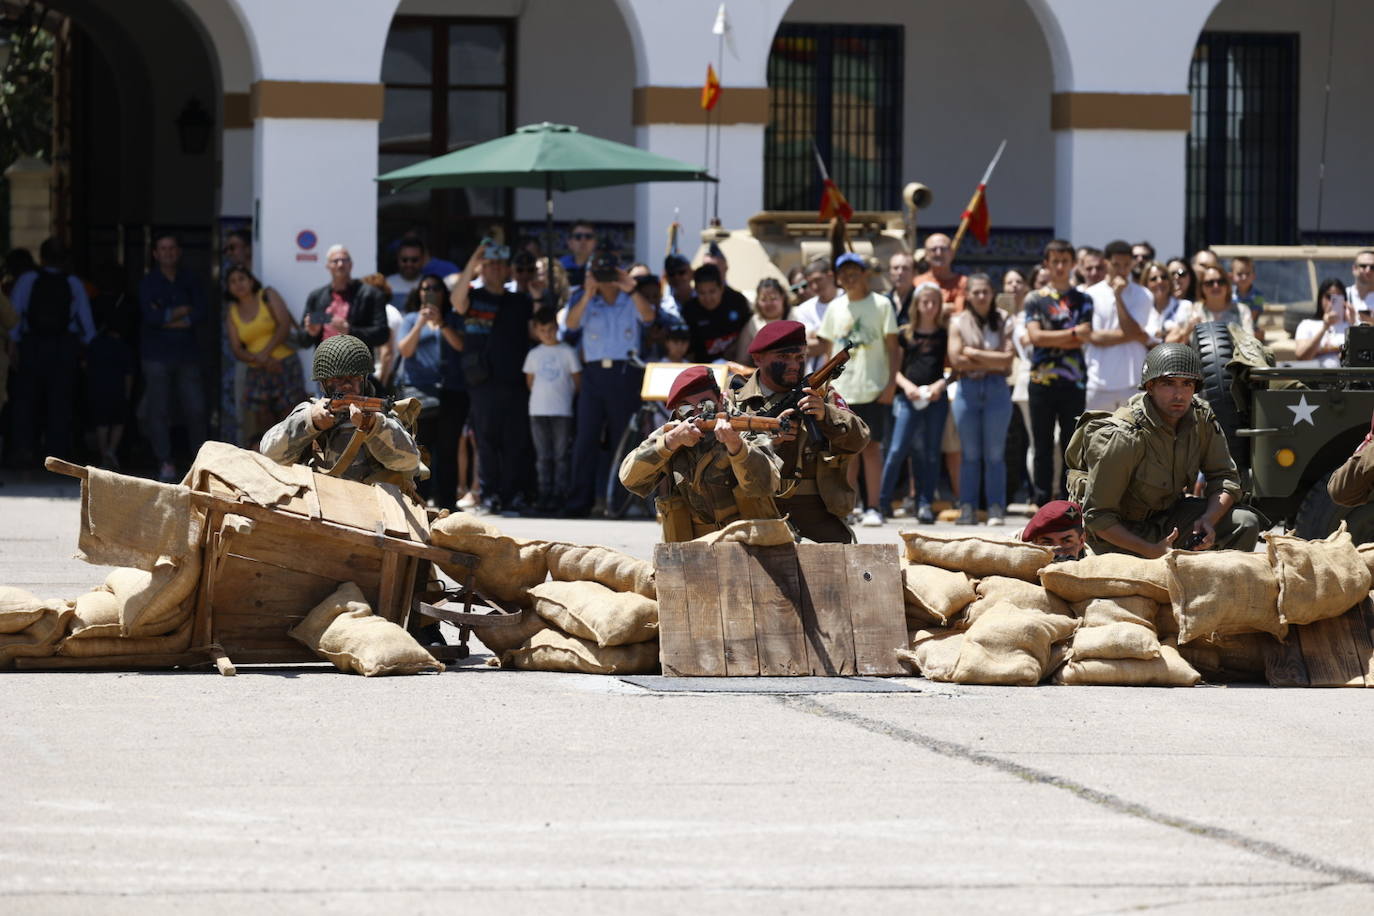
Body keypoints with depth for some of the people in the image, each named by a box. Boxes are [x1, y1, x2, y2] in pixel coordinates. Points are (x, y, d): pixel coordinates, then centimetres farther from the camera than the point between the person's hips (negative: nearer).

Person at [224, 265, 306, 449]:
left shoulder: (267, 296, 4)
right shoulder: (232, 313, 12)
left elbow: (285, 325, -7)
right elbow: (236, 349, 5)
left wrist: (265, 352, -17)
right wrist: (258, 359, -14)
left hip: (285, 368, -3)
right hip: (256, 373, 3)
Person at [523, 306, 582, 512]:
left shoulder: (567, 352, 1)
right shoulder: (533, 355, 10)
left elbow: (577, 382, 6)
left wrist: (564, 394, 4)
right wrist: (541, 396, 8)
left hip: (562, 410, -3)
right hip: (538, 410, 3)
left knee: (561, 455, -3)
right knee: (543, 456, 5)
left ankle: (559, 494, -2)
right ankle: (545, 493, 7)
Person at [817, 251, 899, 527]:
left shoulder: (881, 305, 1)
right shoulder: (836, 308, 12)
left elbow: (892, 346, 0)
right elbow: (828, 346, 15)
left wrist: (891, 382, -8)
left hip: (873, 389, -3)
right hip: (842, 390, 3)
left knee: (871, 446, -4)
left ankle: (873, 507, -2)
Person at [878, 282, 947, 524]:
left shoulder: (945, 335, 10)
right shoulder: (905, 334, 8)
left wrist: (941, 384, -8)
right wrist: (906, 385, -9)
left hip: (936, 398, 1)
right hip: (908, 397, -1)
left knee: (931, 454, 1)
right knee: (897, 450, -9)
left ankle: (925, 504, 5)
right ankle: (881, 501, -3)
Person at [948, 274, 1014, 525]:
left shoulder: (1003, 320, 5)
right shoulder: (959, 322, 6)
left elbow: (1007, 358, -5)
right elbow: (956, 360, -5)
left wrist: (974, 353, -6)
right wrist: (991, 362, -6)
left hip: (997, 390, 0)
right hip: (968, 389, 0)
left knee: (995, 454, 1)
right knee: (970, 454, 2)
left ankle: (995, 510, 3)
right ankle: (968, 509, 5)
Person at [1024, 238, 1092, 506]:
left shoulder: (1083, 301, 9)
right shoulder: (1035, 299, 8)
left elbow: (1084, 338, -4)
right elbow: (1035, 336, -7)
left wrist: (1050, 338, -7)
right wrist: (1073, 333, -7)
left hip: (1073, 383, 0)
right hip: (1041, 383, 0)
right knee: (1043, 448, 2)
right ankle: (1043, 505, 5)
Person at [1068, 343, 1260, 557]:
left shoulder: (1201, 417, -9)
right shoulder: (1122, 437, -27)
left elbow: (1224, 477, -1)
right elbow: (1097, 516, -25)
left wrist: (1208, 520, -23)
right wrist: (1152, 551, -34)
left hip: (1166, 513, 6)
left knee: (1245, 524, -11)